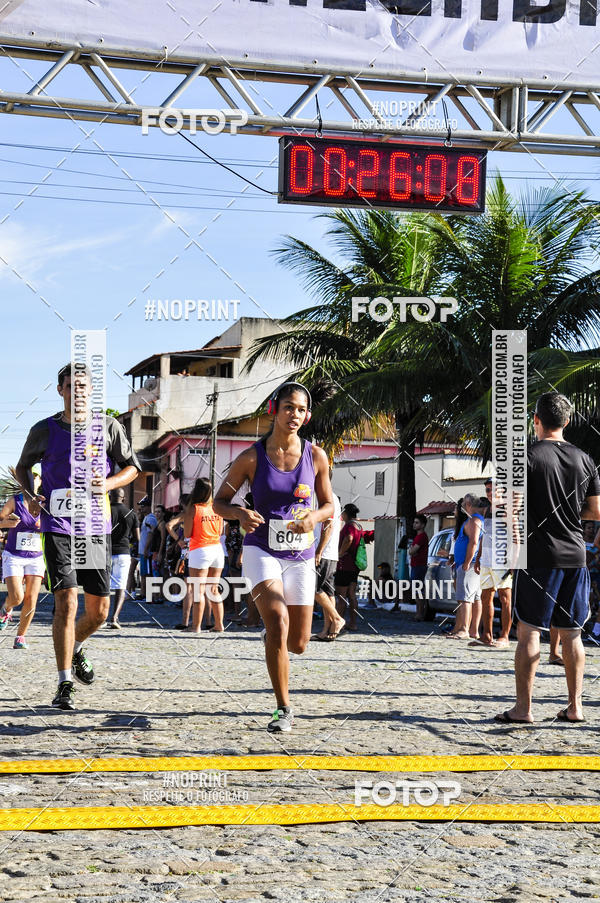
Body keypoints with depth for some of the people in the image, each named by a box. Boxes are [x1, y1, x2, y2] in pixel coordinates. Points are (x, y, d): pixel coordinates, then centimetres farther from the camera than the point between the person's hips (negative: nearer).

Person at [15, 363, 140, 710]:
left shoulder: (109, 427, 3)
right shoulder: (44, 430, 3)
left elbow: (132, 467, 10)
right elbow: (23, 467, 18)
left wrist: (107, 483, -10)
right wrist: (29, 494, -2)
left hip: (96, 528, 2)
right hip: (58, 527, -2)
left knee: (99, 611, 5)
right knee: (66, 602, -13)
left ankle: (75, 648, 38)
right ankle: (65, 685, -5)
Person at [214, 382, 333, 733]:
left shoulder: (316, 456, 0)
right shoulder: (252, 458, -6)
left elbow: (329, 505, 9)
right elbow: (220, 501, 2)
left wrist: (314, 517, -14)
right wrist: (240, 514, -19)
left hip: (300, 555, 3)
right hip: (262, 550, -3)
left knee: (298, 644, 6)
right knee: (279, 619, -26)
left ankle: (271, 634, 46)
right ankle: (284, 709, -15)